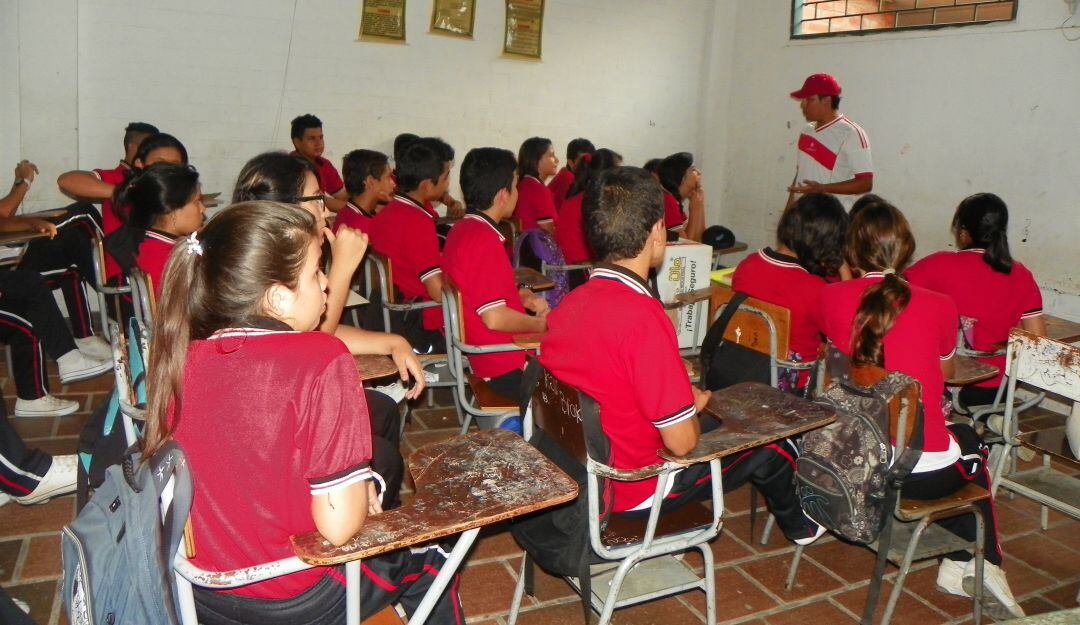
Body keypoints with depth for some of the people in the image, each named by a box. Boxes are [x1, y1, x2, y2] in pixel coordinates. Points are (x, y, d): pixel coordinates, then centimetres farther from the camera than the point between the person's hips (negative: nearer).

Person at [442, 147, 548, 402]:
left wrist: (525, 298, 6)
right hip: (507, 369, -9)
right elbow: (494, 317, -25)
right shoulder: (485, 239, -22)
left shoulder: (461, 229, 7)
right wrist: (542, 324, -9)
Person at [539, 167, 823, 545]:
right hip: (632, 492, -7)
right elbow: (682, 442, -25)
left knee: (715, 427, 27)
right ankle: (797, 526, 48)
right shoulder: (643, 316, -31)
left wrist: (681, 399, 8)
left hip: (580, 469, 7)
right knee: (768, 450, 15)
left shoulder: (568, 303, -6)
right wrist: (696, 404, -3)